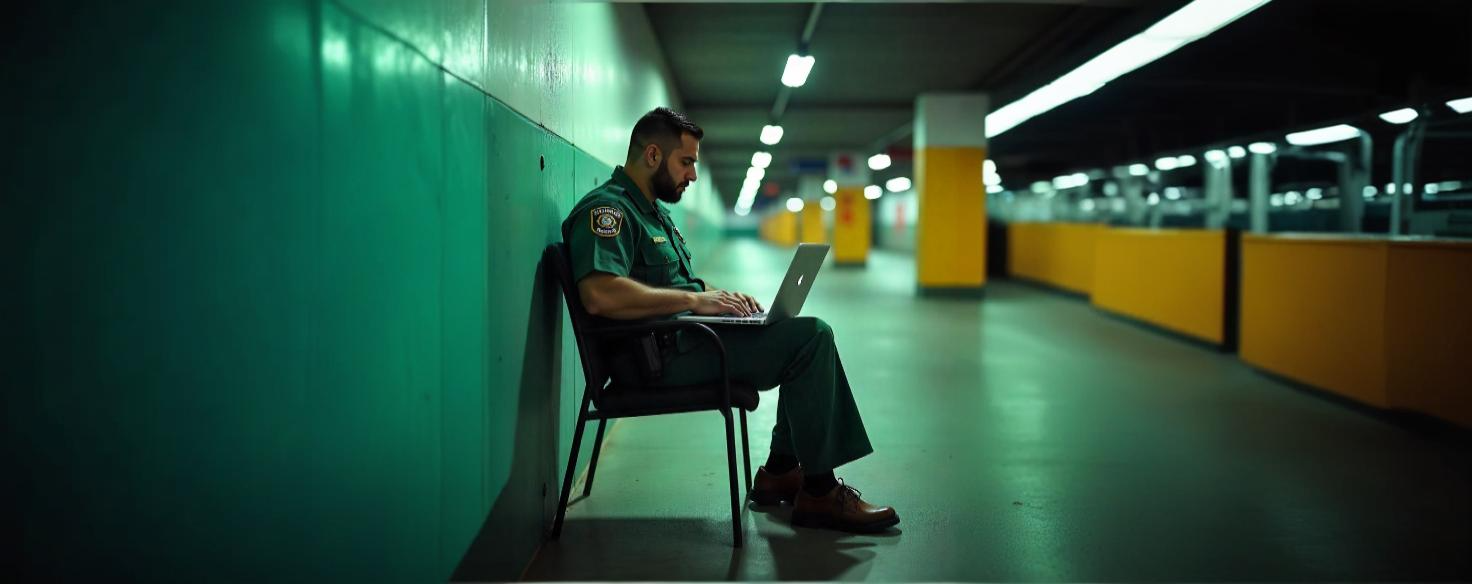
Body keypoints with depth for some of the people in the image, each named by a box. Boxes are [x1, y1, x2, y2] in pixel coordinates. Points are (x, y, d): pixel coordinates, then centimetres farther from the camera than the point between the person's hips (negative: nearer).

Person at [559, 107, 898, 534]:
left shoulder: (653, 210, 23)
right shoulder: (607, 208, -12)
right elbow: (599, 294, -29)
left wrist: (721, 295, 6)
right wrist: (695, 299, -24)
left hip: (682, 339, 11)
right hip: (659, 355, -11)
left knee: (810, 334, 13)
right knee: (811, 337, -17)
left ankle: (781, 471, 13)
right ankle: (818, 493, -12)